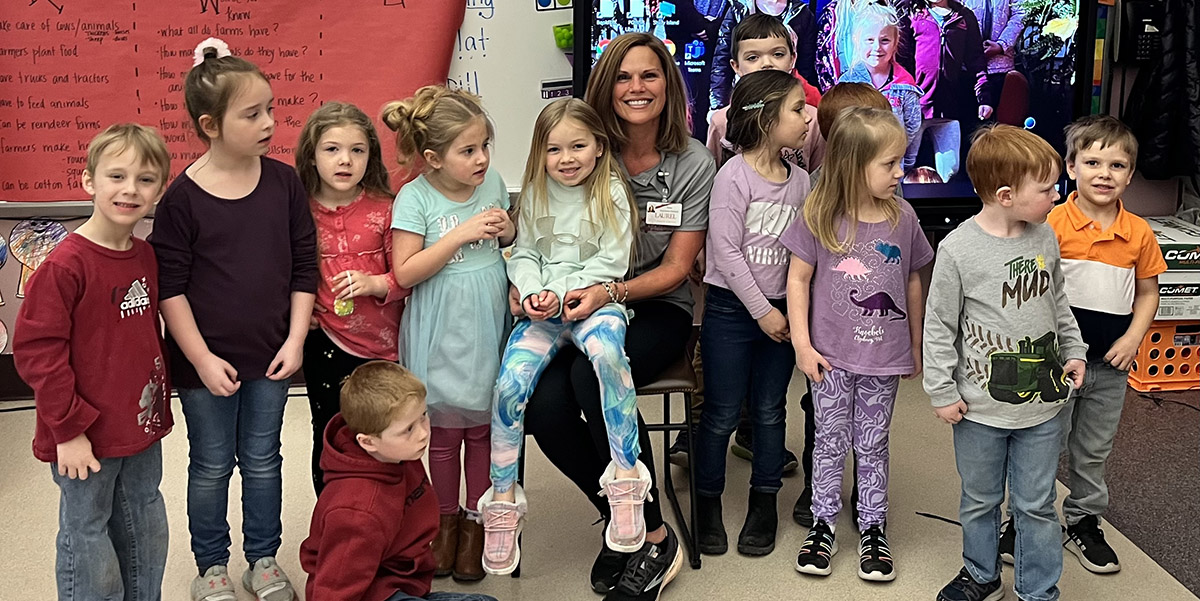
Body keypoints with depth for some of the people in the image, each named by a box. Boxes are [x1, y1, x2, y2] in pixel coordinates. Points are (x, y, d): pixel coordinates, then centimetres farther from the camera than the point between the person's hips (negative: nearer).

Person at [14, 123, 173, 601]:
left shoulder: (145, 257, 2)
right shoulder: (65, 265, -20)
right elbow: (36, 350, -19)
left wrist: (159, 402, 13)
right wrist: (68, 429, -18)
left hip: (143, 431, 7)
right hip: (86, 439, -7)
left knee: (146, 533, 21)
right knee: (86, 535, 9)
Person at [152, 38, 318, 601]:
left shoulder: (284, 182, -4)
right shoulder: (182, 196, -13)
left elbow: (304, 267, 2)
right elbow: (169, 286, -10)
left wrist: (295, 340, -4)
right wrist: (202, 358, -12)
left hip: (270, 356, 3)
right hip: (207, 360, -2)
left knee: (263, 460, 16)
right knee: (211, 466, 13)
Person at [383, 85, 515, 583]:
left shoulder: (493, 182, -1)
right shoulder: (414, 198, -14)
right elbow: (405, 272, -18)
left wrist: (508, 231, -8)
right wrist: (461, 234, -23)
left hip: (488, 331, 3)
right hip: (439, 337, -3)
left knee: (482, 428, 12)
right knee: (443, 432, 11)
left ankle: (476, 521, 29)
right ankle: (447, 519, 31)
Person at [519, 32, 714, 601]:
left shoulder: (693, 163, -2)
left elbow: (675, 269, -3)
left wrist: (610, 292, -20)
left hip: (656, 310, -2)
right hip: (581, 306, 2)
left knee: (593, 373, -35)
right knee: (545, 405, -28)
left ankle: (654, 538, -19)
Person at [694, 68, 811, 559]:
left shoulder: (799, 180, 5)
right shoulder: (734, 175, -13)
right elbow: (725, 250, -16)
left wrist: (791, 308, -2)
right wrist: (761, 310, -14)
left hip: (778, 310, 5)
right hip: (731, 309, -5)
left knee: (770, 409, 13)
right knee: (722, 412, 4)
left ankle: (764, 501, 27)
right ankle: (708, 501, 21)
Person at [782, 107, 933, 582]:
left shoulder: (903, 218, -4)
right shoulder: (820, 217, -11)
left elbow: (913, 284, 7)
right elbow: (798, 279, -5)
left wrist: (915, 347, 12)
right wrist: (802, 345, -8)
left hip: (884, 357, 2)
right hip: (831, 356, -1)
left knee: (872, 445, 12)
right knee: (830, 441, 12)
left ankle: (873, 529, 25)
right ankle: (823, 524, 26)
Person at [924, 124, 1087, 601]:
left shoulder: (1045, 237, -1)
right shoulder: (958, 249, -15)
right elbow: (939, 326, -9)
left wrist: (1073, 350, 12)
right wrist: (942, 391, -7)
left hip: (1042, 403, 3)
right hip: (981, 407, -3)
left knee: (1036, 505, 11)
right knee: (980, 501, 16)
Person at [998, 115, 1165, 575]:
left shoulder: (1139, 233, 0)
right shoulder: (1053, 224, -12)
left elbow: (1147, 292, 9)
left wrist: (1133, 338, -5)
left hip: (1110, 363, 4)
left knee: (1094, 450, 17)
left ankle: (1083, 523, 34)